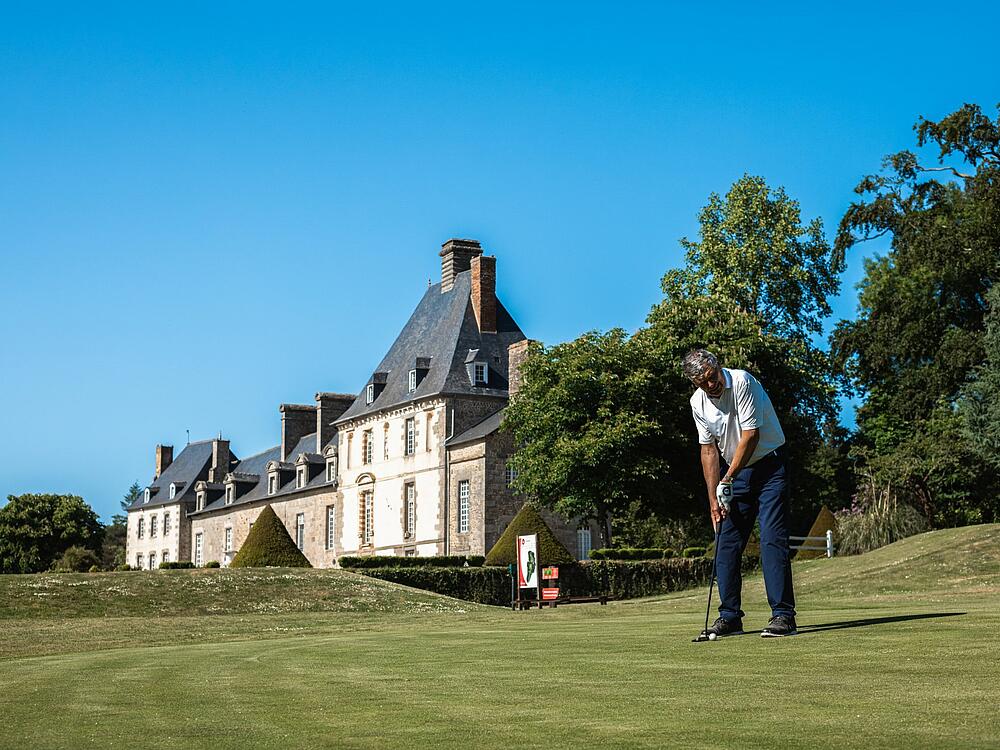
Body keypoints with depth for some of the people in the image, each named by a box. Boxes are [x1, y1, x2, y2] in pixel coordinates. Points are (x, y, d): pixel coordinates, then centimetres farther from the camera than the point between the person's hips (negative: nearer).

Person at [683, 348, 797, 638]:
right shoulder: (698, 402, 0)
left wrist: (728, 478, -17)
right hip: (733, 471, 6)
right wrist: (714, 497, -1)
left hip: (768, 465, -6)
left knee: (772, 539, -14)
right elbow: (709, 450, 5)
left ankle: (783, 615, -12)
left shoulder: (742, 382, -19)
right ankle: (730, 616, 9)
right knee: (726, 543, 2)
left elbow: (751, 435, -20)